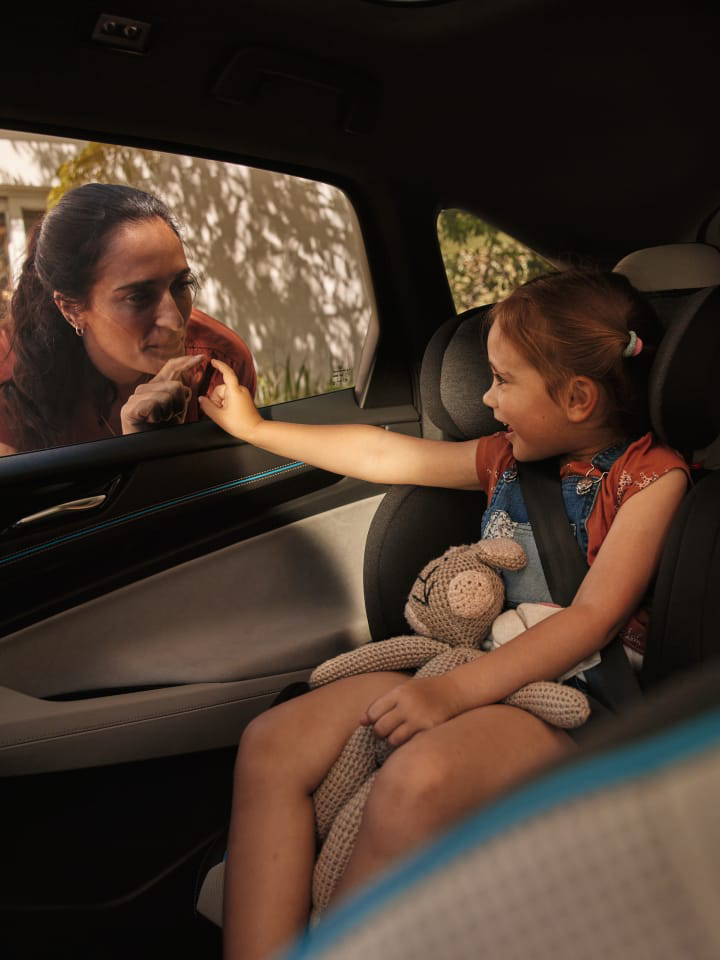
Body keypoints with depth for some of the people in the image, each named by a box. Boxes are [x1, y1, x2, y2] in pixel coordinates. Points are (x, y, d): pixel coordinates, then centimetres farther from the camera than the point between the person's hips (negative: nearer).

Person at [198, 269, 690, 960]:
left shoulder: (651, 474, -4)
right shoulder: (508, 458, 16)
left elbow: (594, 617, -14)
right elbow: (382, 454, 22)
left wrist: (455, 690, -24)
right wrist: (255, 428, 27)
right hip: (475, 677, 7)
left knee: (414, 784, -38)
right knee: (272, 744, -13)